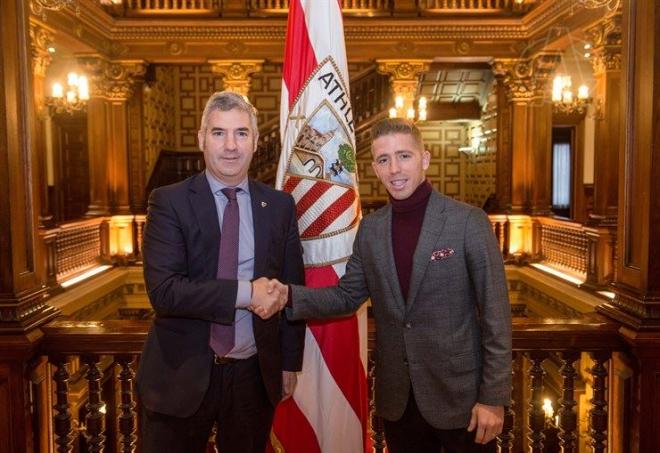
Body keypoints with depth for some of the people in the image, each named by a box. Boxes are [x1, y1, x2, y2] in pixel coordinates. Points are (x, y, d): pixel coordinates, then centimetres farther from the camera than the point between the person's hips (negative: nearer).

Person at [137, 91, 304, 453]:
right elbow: (163, 290, -19)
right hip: (183, 375, -2)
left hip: (255, 374, 3)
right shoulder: (169, 202, -8)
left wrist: (290, 363, 8)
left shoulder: (280, 206, 1)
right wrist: (245, 293, -24)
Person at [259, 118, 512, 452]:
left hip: (459, 395, -4)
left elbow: (495, 315, -10)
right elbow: (347, 294, 7)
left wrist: (493, 397, -11)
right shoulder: (370, 229, 2)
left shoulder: (469, 222, -12)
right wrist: (289, 295, -10)